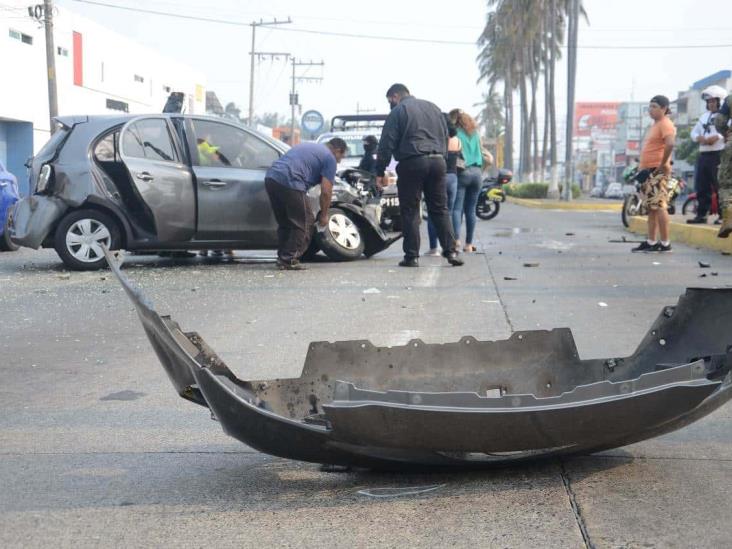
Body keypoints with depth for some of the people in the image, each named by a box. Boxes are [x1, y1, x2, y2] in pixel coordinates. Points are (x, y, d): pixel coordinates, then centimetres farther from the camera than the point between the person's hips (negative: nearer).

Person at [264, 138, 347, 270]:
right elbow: (326, 191, 0)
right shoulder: (329, 158, 6)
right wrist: (324, 215, 13)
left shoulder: (309, 147, 32)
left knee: (284, 223, 20)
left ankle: (282, 258, 20)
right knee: (304, 223, 3)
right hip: (289, 181, -9)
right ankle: (289, 260, 1)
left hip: (271, 177, 9)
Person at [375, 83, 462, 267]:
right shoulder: (432, 107, 20)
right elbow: (445, 137, 23)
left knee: (410, 211, 1)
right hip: (437, 161, 5)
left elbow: (387, 144, -4)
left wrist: (380, 172, -1)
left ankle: (412, 256, 0)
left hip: (412, 163, -5)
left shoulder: (397, 112, 1)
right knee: (440, 210, 9)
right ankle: (451, 251, 0)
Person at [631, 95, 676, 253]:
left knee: (659, 206, -10)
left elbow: (670, 144, -27)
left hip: (657, 171, -10)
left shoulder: (665, 124, -10)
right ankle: (651, 241, 17)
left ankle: (665, 243, -8)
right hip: (648, 171, 10)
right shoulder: (654, 125, 20)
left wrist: (663, 164, -22)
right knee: (651, 207, 12)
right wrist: (642, 167, 17)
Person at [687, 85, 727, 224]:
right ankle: (701, 214, 13)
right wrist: (699, 138, -2)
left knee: (720, 187, -5)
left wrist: (717, 137, -24)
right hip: (703, 155, 7)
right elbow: (694, 132, 20)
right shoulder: (704, 116, 21)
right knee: (701, 187, 7)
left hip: (718, 155, -7)